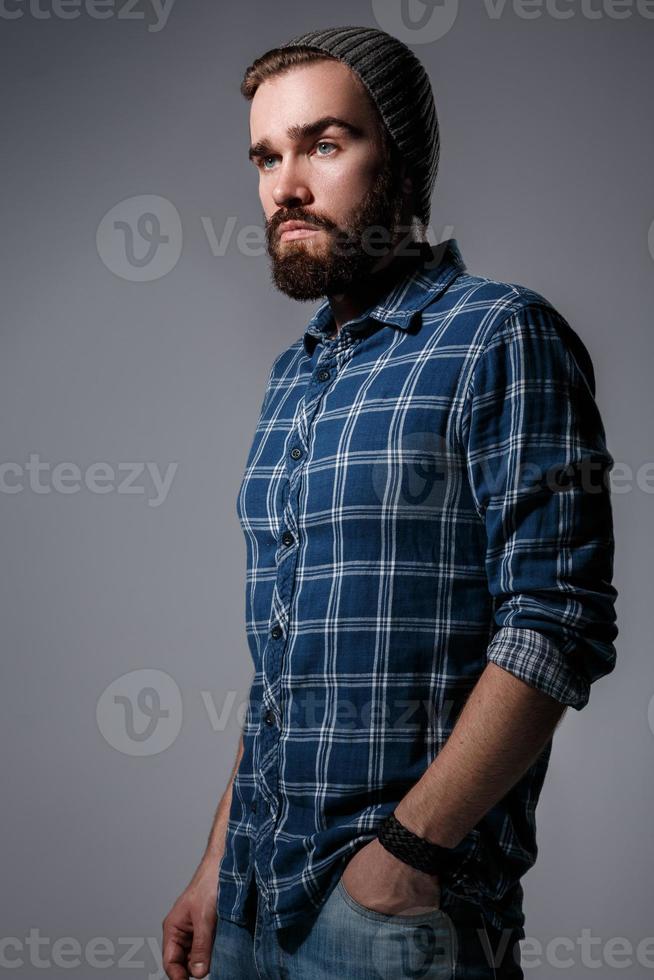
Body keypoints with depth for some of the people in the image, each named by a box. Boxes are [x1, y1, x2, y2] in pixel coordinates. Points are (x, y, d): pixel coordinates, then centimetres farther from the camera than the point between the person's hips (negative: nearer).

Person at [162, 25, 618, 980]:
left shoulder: (503, 337, -10)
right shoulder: (291, 376, 12)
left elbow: (558, 627, -17)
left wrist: (408, 848, -20)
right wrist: (218, 866, 10)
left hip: (404, 901, -7)